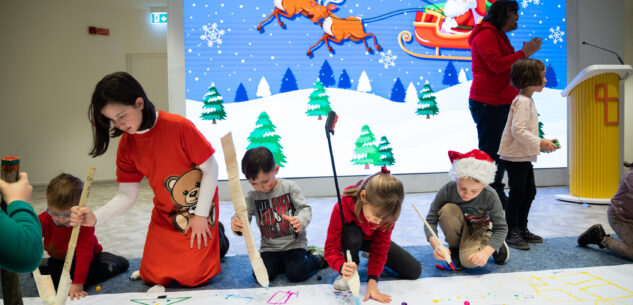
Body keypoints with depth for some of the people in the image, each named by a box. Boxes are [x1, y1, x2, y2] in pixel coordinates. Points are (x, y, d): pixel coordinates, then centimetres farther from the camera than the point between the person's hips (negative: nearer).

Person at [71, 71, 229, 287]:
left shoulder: (179, 126, -23)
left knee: (192, 277, -8)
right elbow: (127, 196, -4)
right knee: (154, 277, 6)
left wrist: (200, 215, -14)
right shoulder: (126, 146, -6)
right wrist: (95, 217, -23)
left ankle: (216, 236, 20)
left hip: (200, 209, -5)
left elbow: (210, 169, -16)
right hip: (165, 215, 5)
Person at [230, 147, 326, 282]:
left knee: (296, 274, -20)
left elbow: (305, 208, -9)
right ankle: (283, 262, 13)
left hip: (294, 244, -3)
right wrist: (236, 225, -30)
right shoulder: (252, 196, 0)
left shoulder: (289, 187, -7)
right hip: (269, 247, 3)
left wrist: (300, 221, -32)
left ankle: (316, 257, 12)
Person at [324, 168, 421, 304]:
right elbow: (331, 247, -35)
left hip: (373, 241, 4)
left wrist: (372, 281, -36)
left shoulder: (386, 212, -30)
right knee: (352, 234, -43)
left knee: (414, 271, -6)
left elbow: (380, 248, -25)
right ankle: (349, 273, -12)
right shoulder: (342, 208, -40)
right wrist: (342, 266, -57)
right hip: (350, 241, -3)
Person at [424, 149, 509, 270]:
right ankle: (454, 248, -7)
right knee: (447, 209, -33)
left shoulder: (490, 196, -29)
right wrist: (436, 244, -44)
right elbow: (430, 220, -26)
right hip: (457, 228, 1)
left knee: (469, 261, -29)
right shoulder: (447, 190, -30)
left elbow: (501, 228, -21)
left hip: (477, 229, -1)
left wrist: (486, 252, -36)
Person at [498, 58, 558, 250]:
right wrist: (540, 143, -22)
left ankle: (522, 229, 26)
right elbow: (518, 131, -27)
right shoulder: (522, 101, -17)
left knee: (529, 192, 15)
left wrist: (542, 144, 13)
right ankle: (511, 233, 5)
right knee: (517, 194, -5)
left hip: (524, 156, 11)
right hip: (515, 156, -11)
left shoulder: (528, 101, 15)